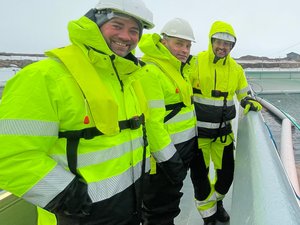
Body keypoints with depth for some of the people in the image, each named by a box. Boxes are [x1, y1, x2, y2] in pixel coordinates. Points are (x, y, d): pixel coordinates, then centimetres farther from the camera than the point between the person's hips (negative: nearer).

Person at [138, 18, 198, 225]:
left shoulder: (180, 68, 11)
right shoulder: (150, 71, -21)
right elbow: (151, 120, -25)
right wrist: (168, 159, -22)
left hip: (185, 147, 9)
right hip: (164, 154, -9)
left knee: (171, 198, 26)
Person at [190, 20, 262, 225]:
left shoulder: (236, 69, 1)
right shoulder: (195, 63, -12)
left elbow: (245, 94, 12)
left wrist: (250, 102, -8)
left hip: (223, 131, 4)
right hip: (198, 130, -3)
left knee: (226, 172, 12)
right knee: (200, 175, 5)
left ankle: (217, 201, 44)